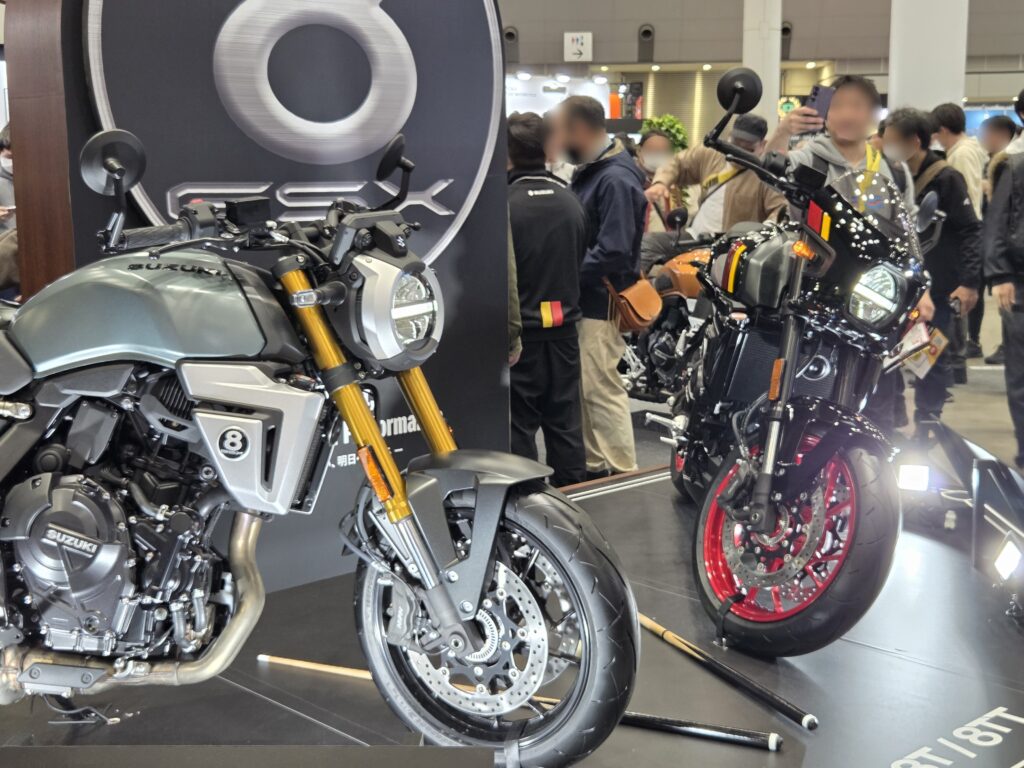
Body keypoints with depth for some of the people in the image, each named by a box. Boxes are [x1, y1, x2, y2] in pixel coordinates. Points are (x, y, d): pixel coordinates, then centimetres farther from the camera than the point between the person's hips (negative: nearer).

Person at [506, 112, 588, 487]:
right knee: (565, 422, 14)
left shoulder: (506, 205, -17)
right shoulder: (572, 203, 2)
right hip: (564, 329, 5)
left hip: (520, 331, -5)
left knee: (520, 424, 4)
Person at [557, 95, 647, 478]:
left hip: (602, 302, -10)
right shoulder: (590, 171, 13)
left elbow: (612, 253, -25)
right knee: (584, 387, 15)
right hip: (583, 300, 10)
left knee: (602, 389, -5)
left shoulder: (616, 180, -18)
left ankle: (623, 475, 4)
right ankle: (594, 465, 25)